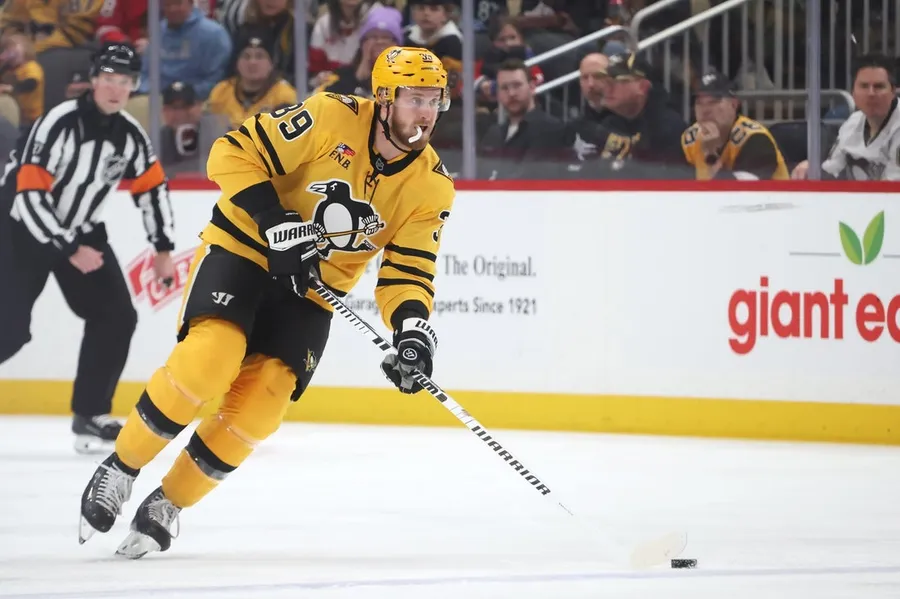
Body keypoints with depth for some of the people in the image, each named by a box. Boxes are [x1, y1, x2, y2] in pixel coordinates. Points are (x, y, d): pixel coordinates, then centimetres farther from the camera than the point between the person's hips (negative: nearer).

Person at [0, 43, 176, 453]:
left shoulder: (130, 133, -4)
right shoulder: (59, 124, -26)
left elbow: (152, 186, 11)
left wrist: (163, 249, 6)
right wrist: (70, 250, -26)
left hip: (82, 230, 7)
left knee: (117, 317, -3)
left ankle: (90, 415, 5)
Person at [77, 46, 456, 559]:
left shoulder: (432, 186, -4)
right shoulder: (332, 118, -18)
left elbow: (408, 270, -4)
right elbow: (235, 154, -17)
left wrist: (412, 327, -24)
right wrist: (276, 223, -27)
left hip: (313, 289, 4)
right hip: (243, 248, -4)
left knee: (258, 407, -13)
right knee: (210, 357, -27)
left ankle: (169, 502, 6)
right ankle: (123, 468, -8)